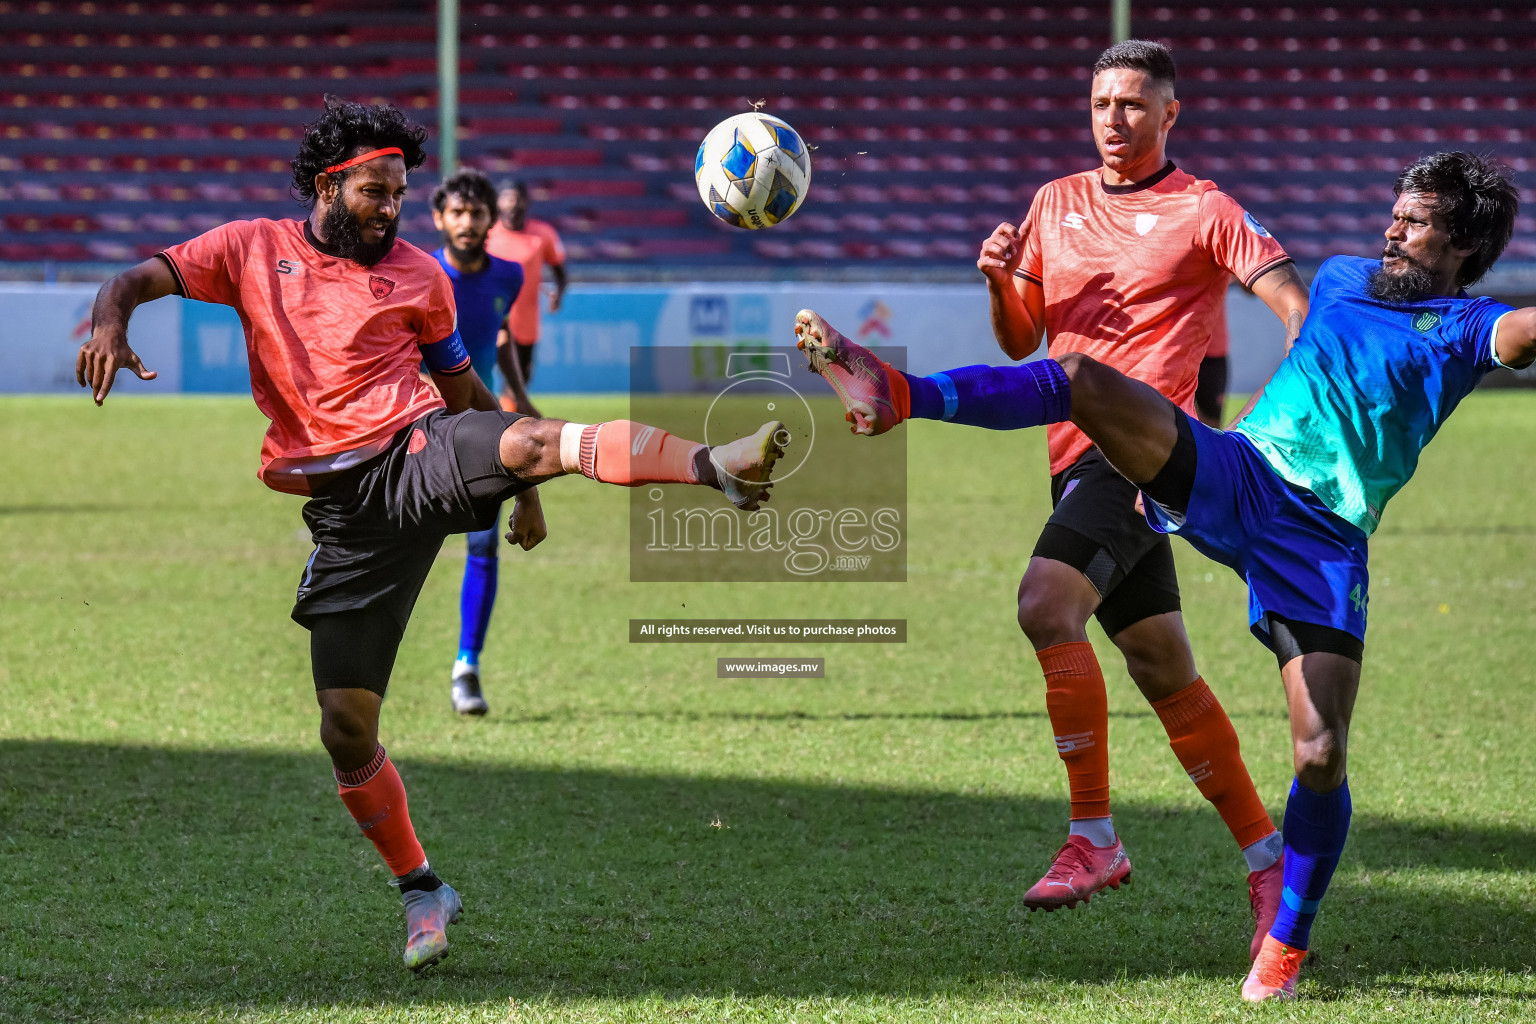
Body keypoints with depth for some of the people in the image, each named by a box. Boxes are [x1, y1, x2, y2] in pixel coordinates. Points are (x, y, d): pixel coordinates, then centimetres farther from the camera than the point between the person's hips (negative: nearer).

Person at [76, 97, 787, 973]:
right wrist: (110, 324, -19)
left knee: (534, 439, -35)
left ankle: (719, 468, -56)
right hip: (346, 508, 1)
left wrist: (525, 490, 20)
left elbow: (462, 387, 21)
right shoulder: (254, 250, 9)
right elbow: (137, 279, 4)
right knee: (346, 727, -3)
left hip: (421, 454, -1)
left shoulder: (418, 274, 11)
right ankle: (422, 891, 15)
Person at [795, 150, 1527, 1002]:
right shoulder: (1341, 279, 22)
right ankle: (897, 397, -27)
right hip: (1232, 475, 4)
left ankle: (1286, 946, 7)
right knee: (1083, 379, -20)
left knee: (1321, 755, -13)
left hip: (1323, 541, -4)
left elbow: (1522, 333, -16)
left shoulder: (1463, 327, 6)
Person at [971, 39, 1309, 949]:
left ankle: (1094, 838, -21)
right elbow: (1020, 342, 20)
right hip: (1081, 456, 7)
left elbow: (1297, 304, -7)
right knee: (1165, 670, 8)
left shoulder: (1203, 210, 0)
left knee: (1048, 602, -25)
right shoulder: (1057, 205, 18)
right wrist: (1001, 283, -2)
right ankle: (1266, 858, 17)